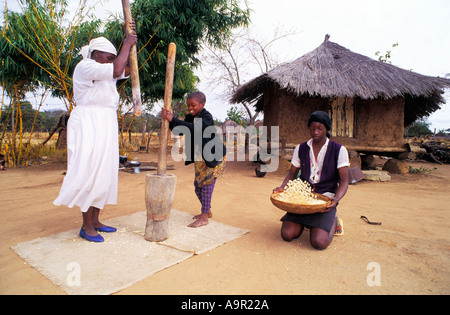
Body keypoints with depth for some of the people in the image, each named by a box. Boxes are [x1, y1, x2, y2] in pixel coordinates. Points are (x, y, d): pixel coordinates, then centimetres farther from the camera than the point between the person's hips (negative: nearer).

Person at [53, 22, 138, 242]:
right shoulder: (86, 67, -9)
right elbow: (116, 71, -24)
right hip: (88, 126, -9)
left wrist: (131, 41, 12)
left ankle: (95, 221, 17)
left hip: (104, 127, 9)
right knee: (90, 173, -8)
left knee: (103, 174, 8)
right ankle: (86, 226, 2)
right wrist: (126, 45, -10)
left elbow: (128, 69, 19)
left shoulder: (103, 72, 18)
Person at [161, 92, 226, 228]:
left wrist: (172, 119, -40)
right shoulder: (190, 117, 4)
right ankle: (207, 211, 30)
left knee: (206, 183, -7)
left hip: (213, 156, -8)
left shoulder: (207, 117, -19)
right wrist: (170, 121, -21)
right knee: (197, 184, 12)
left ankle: (204, 217, 1)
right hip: (200, 157, 8)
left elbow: (195, 128, -37)